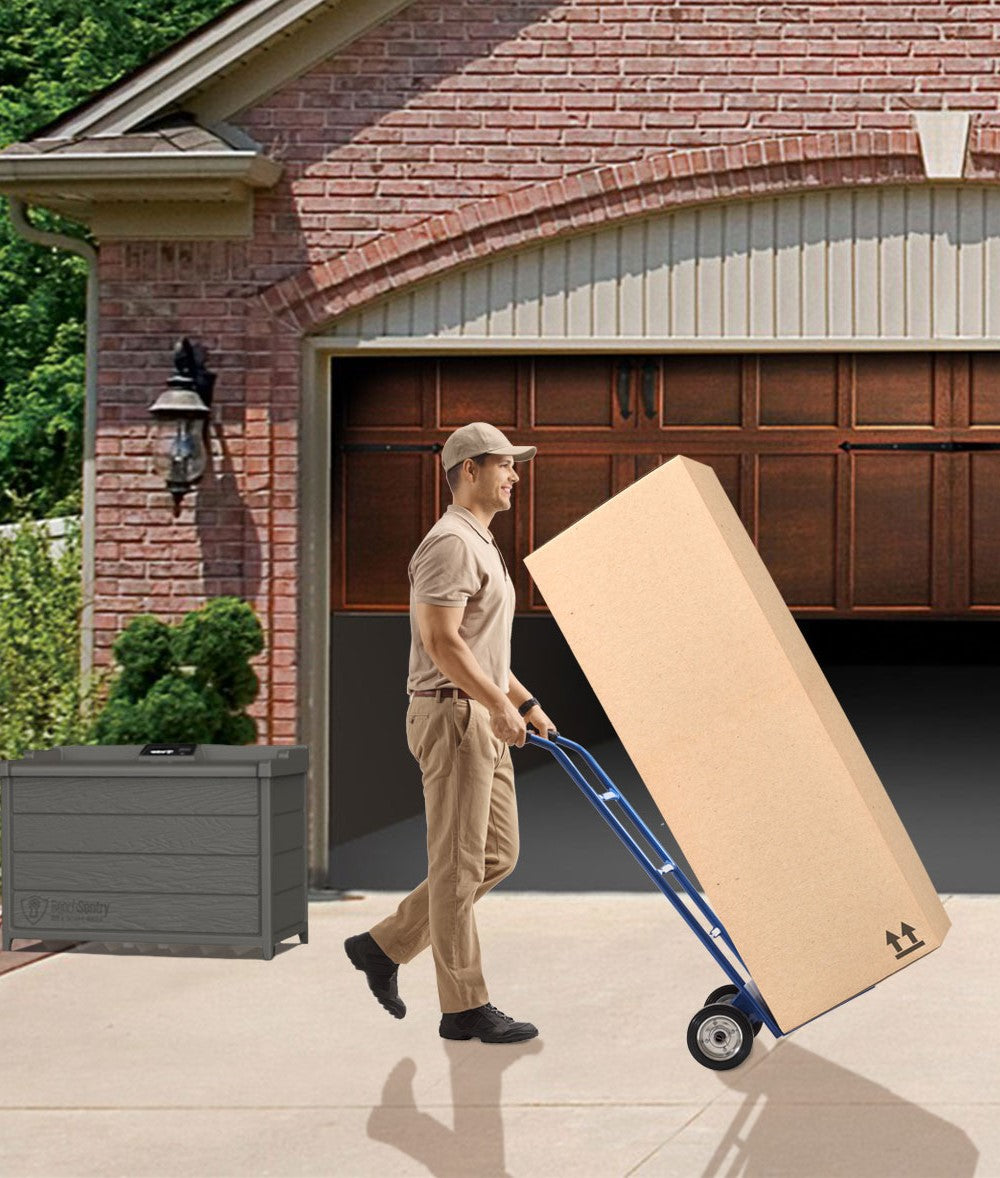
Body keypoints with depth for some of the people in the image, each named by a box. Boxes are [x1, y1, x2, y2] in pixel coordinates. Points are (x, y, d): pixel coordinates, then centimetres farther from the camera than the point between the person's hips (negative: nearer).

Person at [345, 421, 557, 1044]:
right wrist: (500, 705, -20)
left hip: (482, 718, 11)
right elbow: (443, 644, -23)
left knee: (497, 855, 13)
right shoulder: (452, 543, -14)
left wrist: (527, 704, 22)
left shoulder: (480, 543, 19)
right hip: (453, 714, -11)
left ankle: (385, 946, 20)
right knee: (460, 864, -4)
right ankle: (466, 1006, 2)